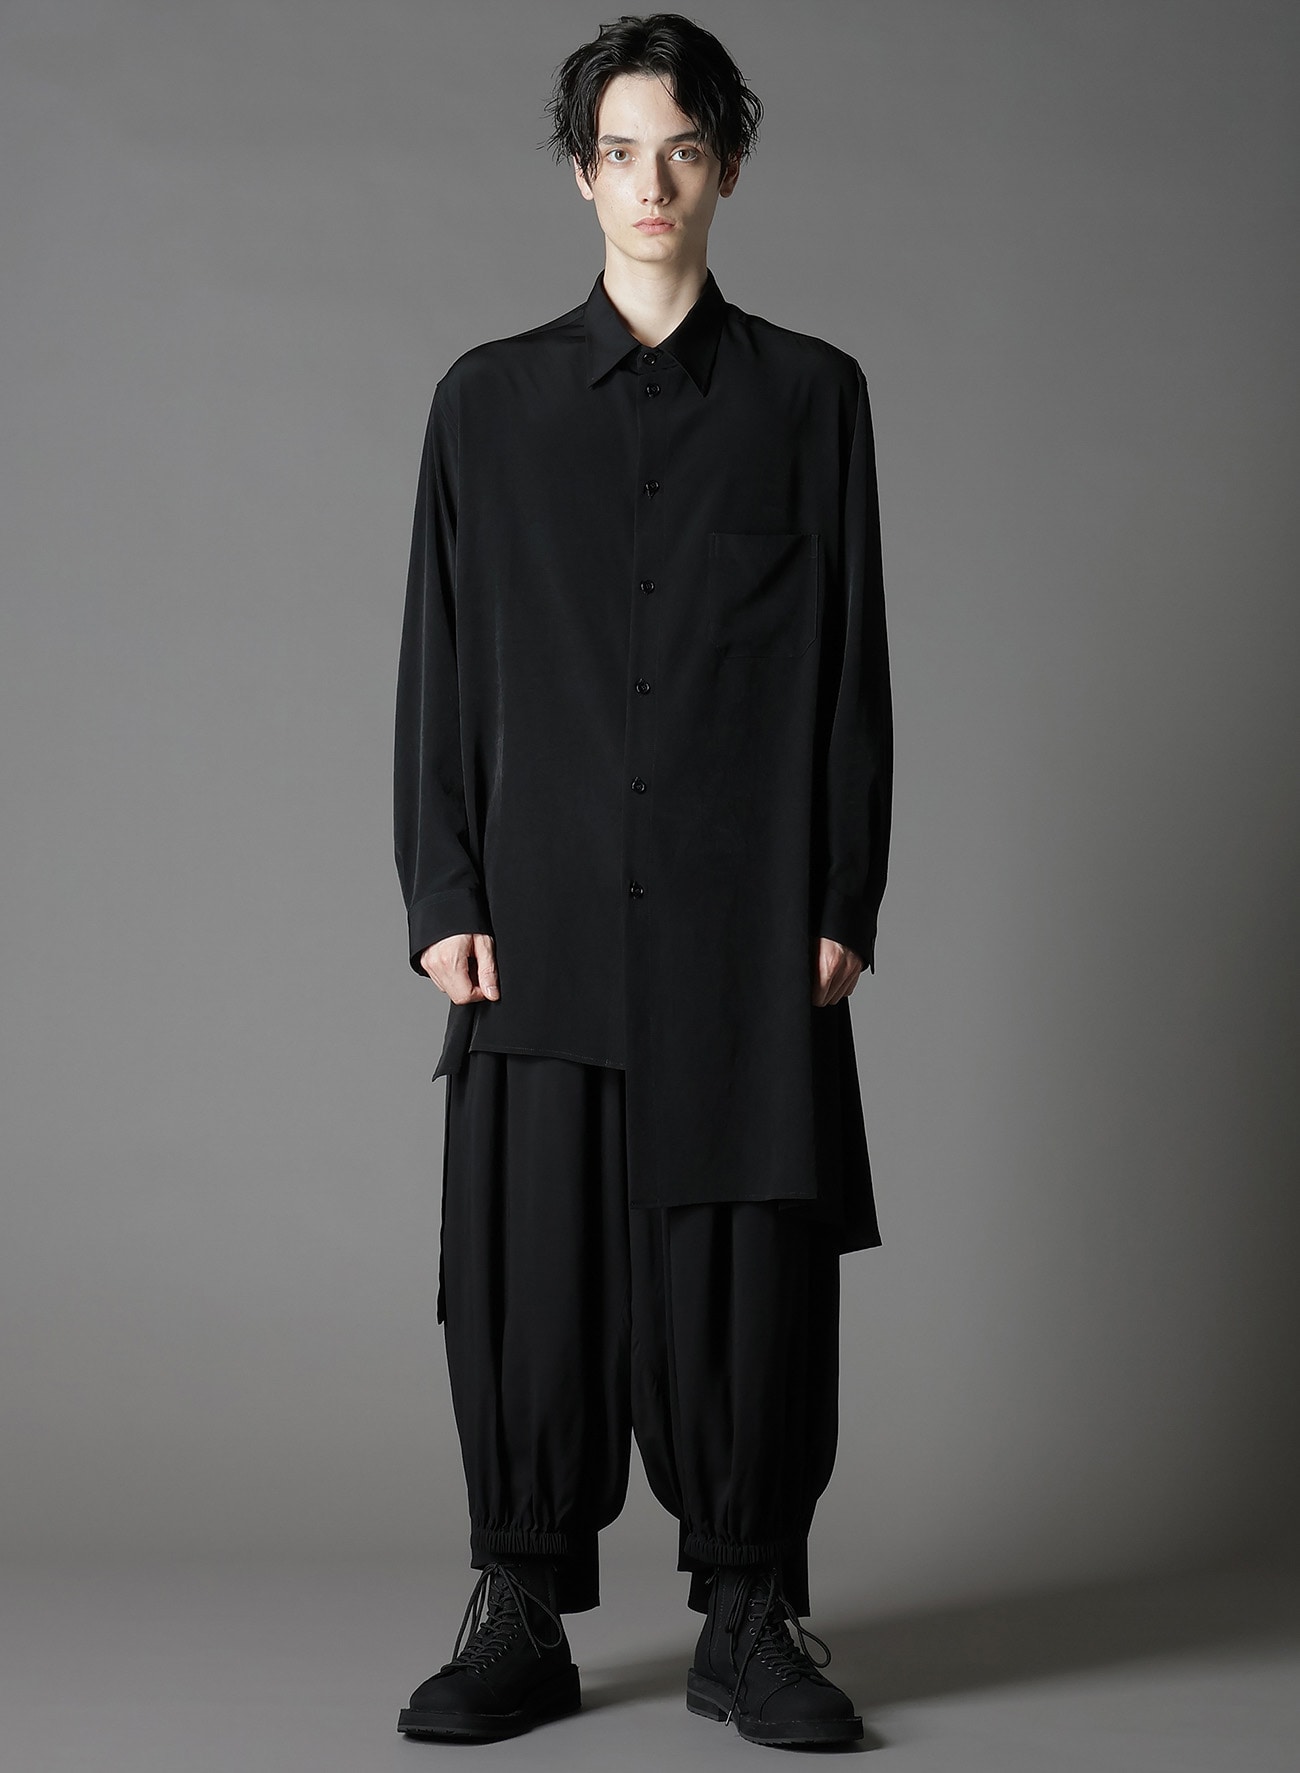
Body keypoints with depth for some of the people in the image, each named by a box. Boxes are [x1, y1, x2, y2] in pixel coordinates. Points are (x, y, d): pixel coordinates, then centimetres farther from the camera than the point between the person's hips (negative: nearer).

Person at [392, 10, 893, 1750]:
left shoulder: (810, 394, 9)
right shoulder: (490, 399, 11)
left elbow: (853, 669, 6)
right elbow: (440, 668, 8)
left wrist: (844, 904, -1)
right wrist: (441, 899, 0)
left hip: (750, 926, 0)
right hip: (544, 923, 1)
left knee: (748, 1266, 0)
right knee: (527, 1267, 0)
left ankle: (748, 1620, 12)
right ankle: (523, 1619, 12)